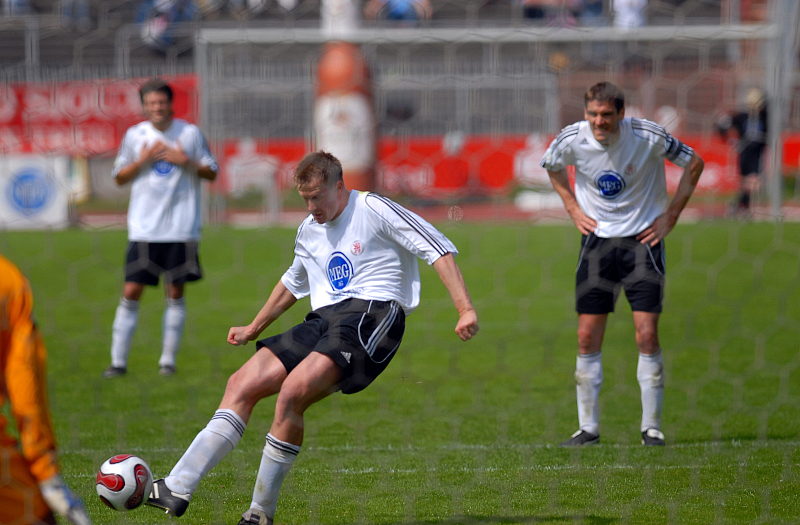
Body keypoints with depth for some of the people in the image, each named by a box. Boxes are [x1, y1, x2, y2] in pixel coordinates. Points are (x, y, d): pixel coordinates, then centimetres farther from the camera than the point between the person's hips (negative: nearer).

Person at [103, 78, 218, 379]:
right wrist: (142, 160, -8)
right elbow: (119, 177, 9)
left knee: (175, 292, 3)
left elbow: (211, 173, 7)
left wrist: (187, 162, -11)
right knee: (131, 292, -4)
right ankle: (118, 360, 1)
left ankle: (168, 359, 11)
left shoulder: (190, 133, 2)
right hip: (143, 229, 1)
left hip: (181, 228, 0)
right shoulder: (135, 135, 5)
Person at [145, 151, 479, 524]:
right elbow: (293, 282, 40)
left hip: (371, 315, -8)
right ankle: (177, 490, -14)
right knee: (241, 384, -9)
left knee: (292, 392, -28)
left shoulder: (373, 210, -2)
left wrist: (465, 310, -15)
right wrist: (254, 328, 42)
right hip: (322, 321, 8)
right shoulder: (309, 230, 20)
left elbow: (439, 250, -5)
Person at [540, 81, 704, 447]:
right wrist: (573, 209, 6)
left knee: (647, 334, -9)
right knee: (588, 337, -1)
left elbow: (693, 163, 1)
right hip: (597, 240, 2)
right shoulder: (572, 140, -10)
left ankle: (651, 427, 2)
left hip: (643, 239, -2)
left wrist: (670, 217, -2)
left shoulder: (648, 136, -16)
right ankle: (588, 427, 9)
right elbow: (552, 166, 15)